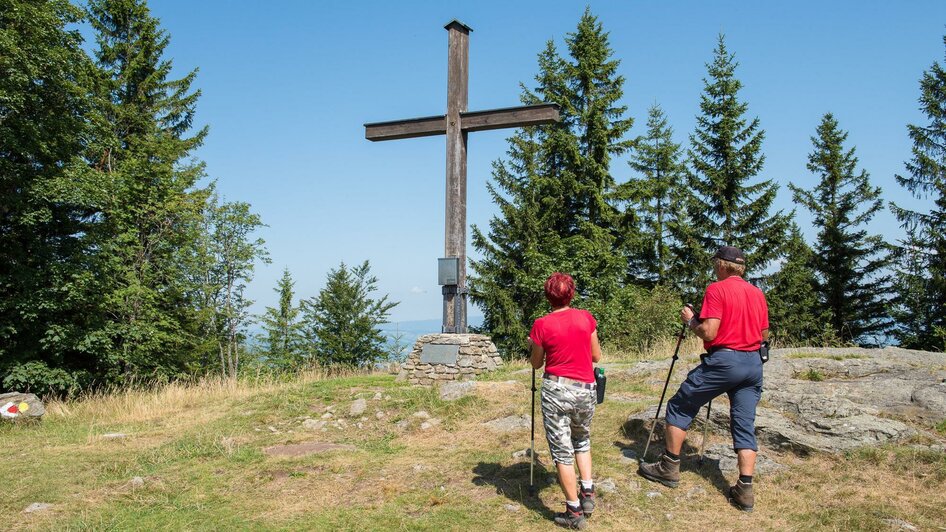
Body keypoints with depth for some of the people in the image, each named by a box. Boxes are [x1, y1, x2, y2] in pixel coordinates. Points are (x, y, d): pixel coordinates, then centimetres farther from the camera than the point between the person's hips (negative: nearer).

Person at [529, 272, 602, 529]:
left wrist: (534, 346, 22)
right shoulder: (586, 318, -1)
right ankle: (588, 493, 19)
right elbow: (596, 357, 8)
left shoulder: (542, 325, -9)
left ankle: (574, 512, 11)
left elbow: (536, 363, 4)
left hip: (556, 390, -3)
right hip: (586, 390, 3)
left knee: (562, 450, 7)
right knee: (582, 441, 28)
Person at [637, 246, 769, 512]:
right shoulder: (758, 293, 11)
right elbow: (764, 334, 17)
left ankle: (669, 468, 15)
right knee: (745, 424, 8)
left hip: (723, 360, -6)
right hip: (754, 363, 6)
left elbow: (708, 333, -16)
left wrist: (690, 320, 1)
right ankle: (745, 490, 3)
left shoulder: (717, 290, -8)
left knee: (679, 407, 8)